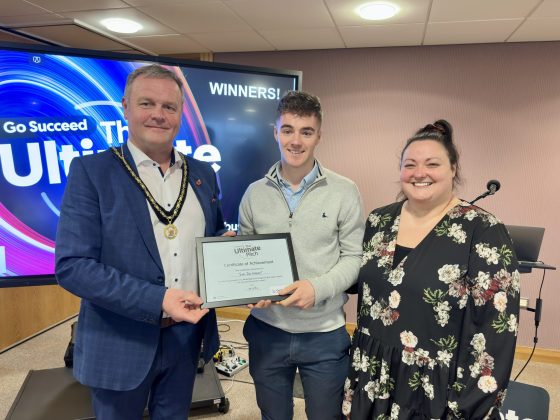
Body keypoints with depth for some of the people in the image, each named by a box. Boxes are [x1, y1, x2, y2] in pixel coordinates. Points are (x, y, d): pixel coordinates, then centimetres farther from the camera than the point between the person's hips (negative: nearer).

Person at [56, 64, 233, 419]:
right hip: (121, 342, -3)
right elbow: (72, 265, -16)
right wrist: (157, 299, -25)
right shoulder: (91, 170, -10)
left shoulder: (202, 173, 4)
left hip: (186, 334, 4)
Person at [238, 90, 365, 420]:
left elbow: (354, 257, -5)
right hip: (266, 331, 2)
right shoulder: (255, 193, 0)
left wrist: (319, 288, -20)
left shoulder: (345, 192, -7)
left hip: (325, 334, -2)